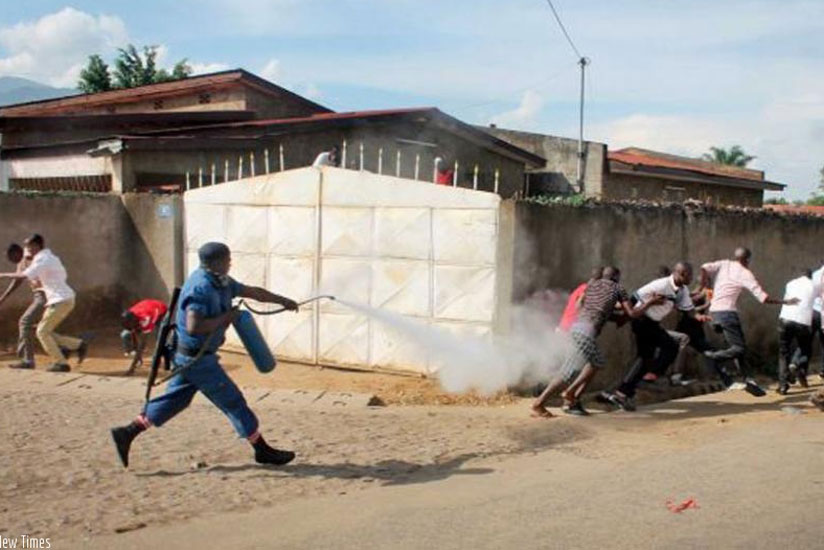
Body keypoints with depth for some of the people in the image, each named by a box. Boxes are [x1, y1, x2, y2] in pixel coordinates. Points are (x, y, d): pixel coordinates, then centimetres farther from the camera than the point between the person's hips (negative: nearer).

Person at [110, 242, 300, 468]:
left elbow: (252, 291, 18)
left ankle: (127, 433, 21)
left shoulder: (220, 282, 7)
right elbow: (193, 327, -31)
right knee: (232, 401, -1)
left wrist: (282, 301, 22)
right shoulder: (201, 287, -23)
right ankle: (262, 450, 10)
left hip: (192, 356, 10)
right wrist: (225, 318, -21)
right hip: (197, 357, -10)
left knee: (174, 400, 16)